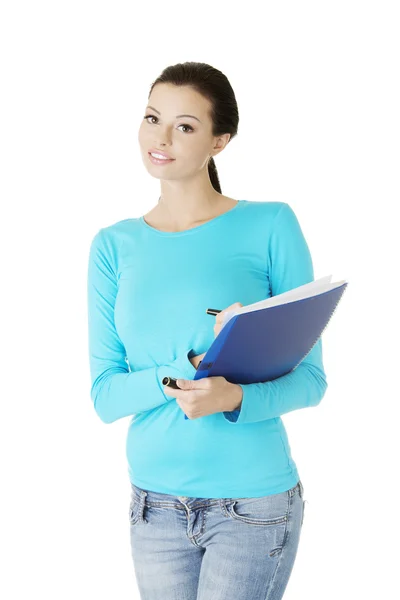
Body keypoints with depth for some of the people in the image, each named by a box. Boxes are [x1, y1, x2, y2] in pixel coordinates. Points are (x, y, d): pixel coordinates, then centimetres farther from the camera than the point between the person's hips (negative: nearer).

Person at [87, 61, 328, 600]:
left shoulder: (270, 226, -7)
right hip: (154, 503, 3)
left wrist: (235, 397, -26)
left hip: (254, 502, -3)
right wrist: (195, 365, -21)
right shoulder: (114, 246, 2)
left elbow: (310, 378, -6)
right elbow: (105, 396, -4)